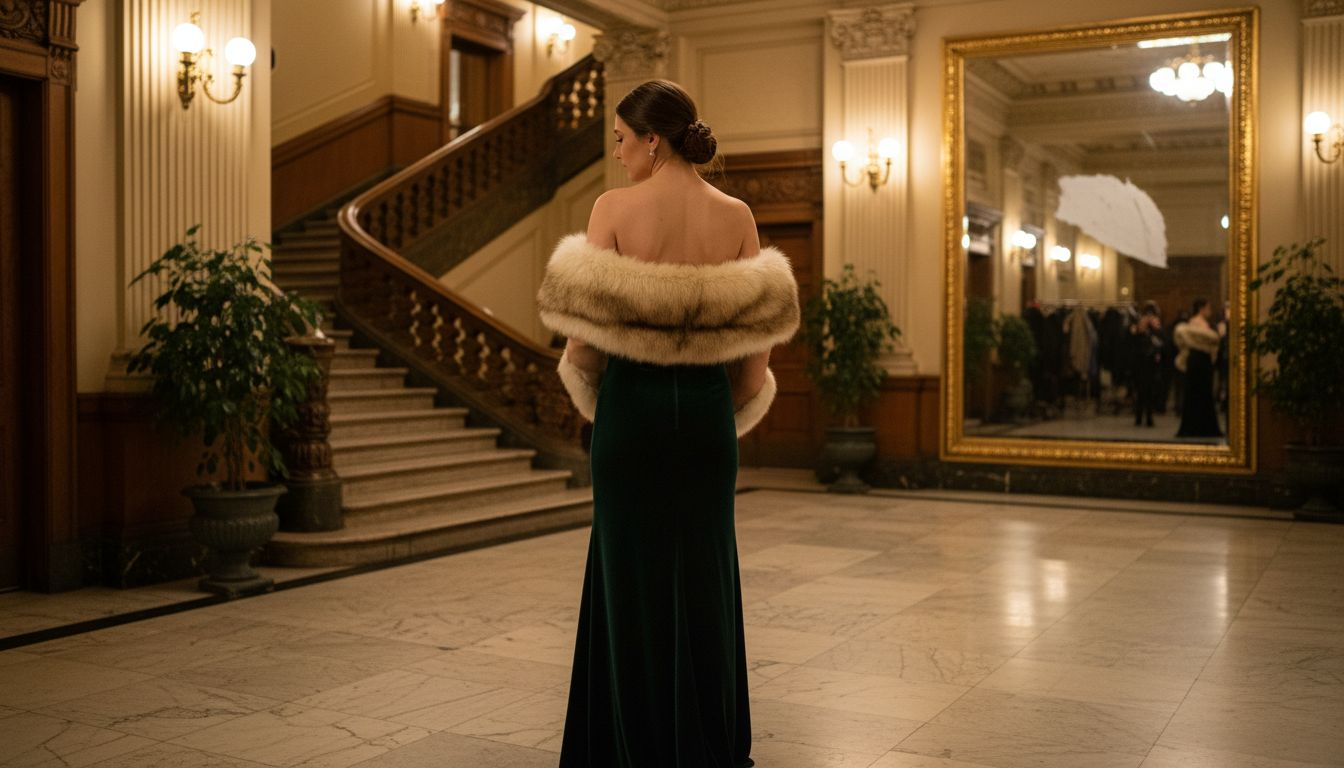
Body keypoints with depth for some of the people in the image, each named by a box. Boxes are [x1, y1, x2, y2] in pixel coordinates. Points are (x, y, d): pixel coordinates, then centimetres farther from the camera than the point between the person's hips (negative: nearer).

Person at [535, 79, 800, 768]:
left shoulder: (615, 208, -9)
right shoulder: (736, 216, -1)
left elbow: (583, 331, -11)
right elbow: (759, 334, -1)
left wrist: (589, 392, 9)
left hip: (632, 402, -2)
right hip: (708, 406, 3)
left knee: (632, 572, 10)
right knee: (704, 571, 14)